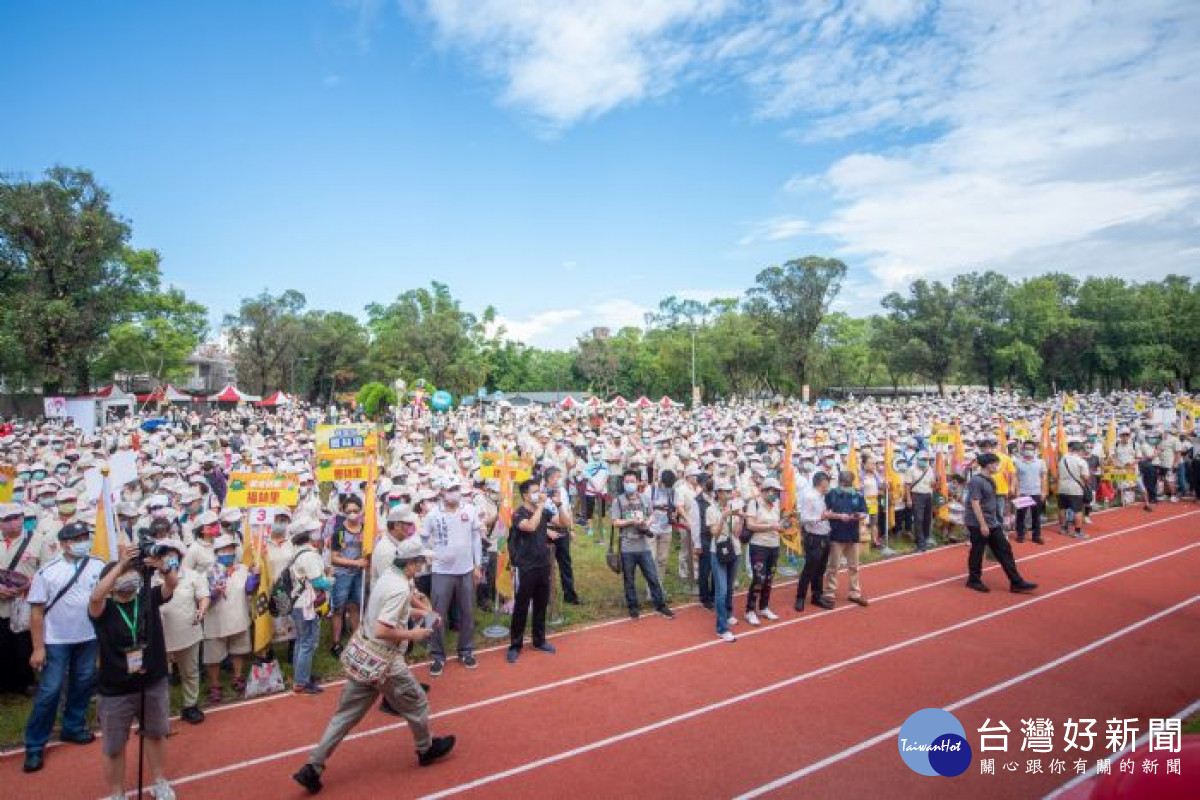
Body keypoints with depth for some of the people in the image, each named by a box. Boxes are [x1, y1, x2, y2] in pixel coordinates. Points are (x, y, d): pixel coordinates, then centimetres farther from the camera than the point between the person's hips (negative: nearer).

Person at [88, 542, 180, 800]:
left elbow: (172, 583, -20)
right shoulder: (104, 609, -11)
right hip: (116, 691, -3)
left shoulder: (148, 598, -4)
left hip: (154, 684, 3)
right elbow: (95, 596, -32)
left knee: (156, 735, 20)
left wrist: (162, 565, -41)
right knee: (114, 748, 12)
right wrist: (120, 563, -39)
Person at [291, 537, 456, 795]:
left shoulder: (387, 576, 4)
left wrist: (422, 611, 21)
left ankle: (312, 768, 15)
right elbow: (382, 630, -30)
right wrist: (412, 634, -18)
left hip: (363, 656, 8)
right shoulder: (400, 588, -24)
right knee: (415, 703, 14)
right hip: (384, 661, -8)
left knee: (346, 714, 14)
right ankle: (426, 749, 34)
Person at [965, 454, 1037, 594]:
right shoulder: (976, 481, -18)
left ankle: (1016, 582, 11)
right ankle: (974, 580, 19)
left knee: (1004, 551, 7)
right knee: (977, 552, 4)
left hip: (993, 523, 9)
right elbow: (975, 503, -22)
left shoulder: (989, 480, 11)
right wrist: (983, 524, -23)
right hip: (978, 524, -9)